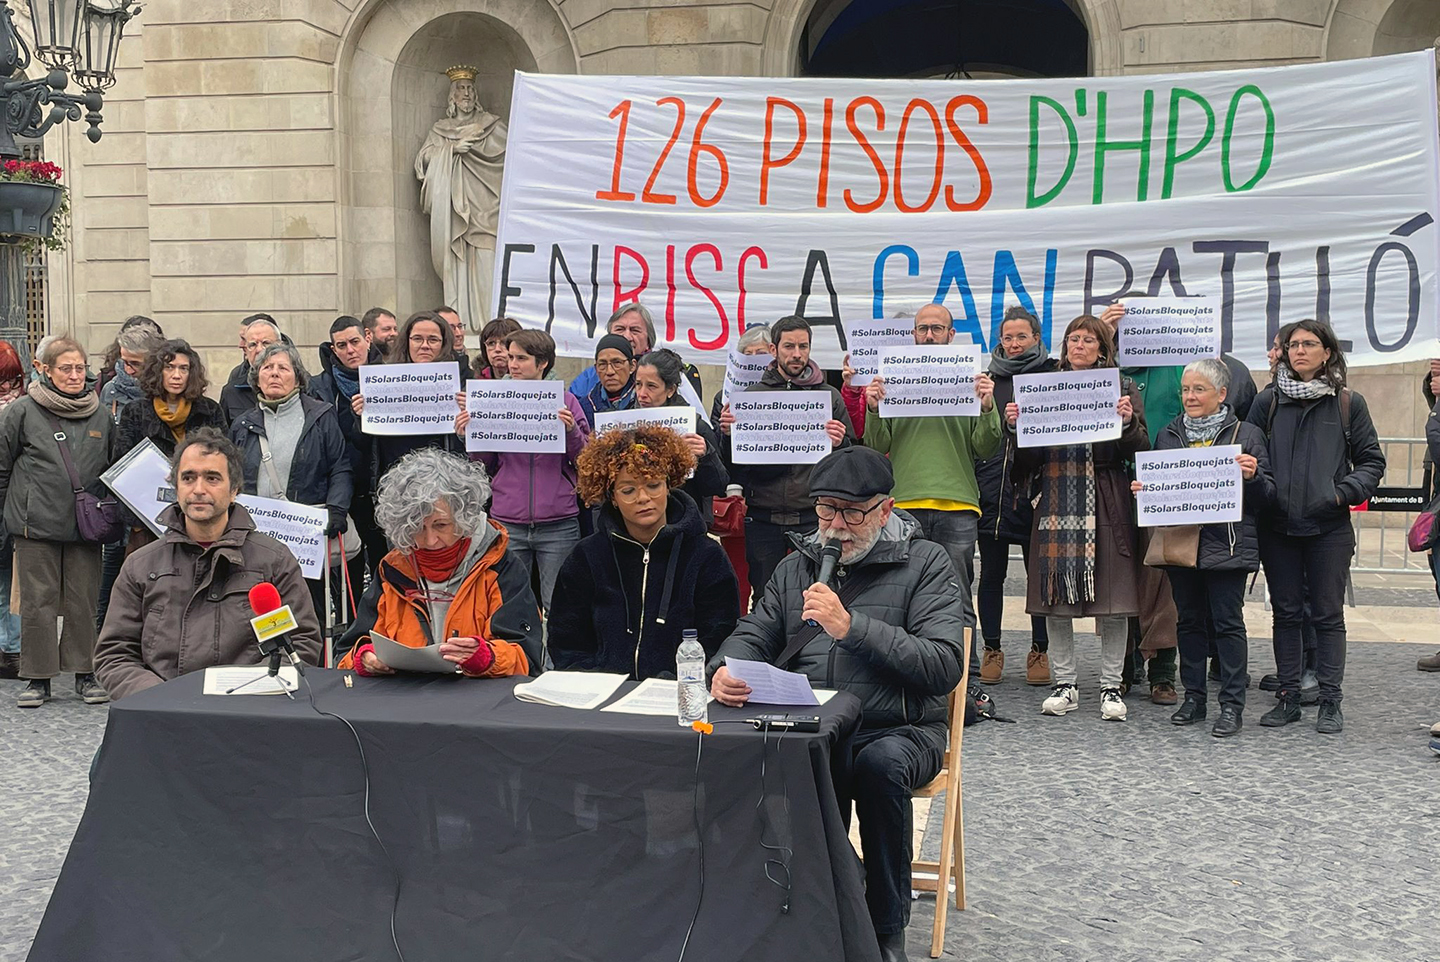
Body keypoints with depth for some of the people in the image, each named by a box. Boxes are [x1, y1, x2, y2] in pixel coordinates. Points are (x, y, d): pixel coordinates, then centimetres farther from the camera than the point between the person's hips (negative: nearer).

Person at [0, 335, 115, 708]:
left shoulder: (101, 415, 7)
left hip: (85, 525, 2)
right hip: (35, 524, -2)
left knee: (84, 601, 5)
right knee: (38, 601, 3)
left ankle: (85, 673, 15)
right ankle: (38, 677, 12)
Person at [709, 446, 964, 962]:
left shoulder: (926, 563, 0)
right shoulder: (796, 566, 16)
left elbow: (945, 666, -13)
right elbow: (753, 634, 14)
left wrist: (852, 626, -21)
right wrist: (726, 670, -12)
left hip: (901, 729, -2)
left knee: (880, 764, -36)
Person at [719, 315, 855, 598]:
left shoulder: (830, 396, 8)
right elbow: (733, 466, 7)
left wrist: (840, 444, -15)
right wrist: (728, 434, -12)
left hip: (813, 519, -1)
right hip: (763, 519, 1)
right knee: (764, 595, 7)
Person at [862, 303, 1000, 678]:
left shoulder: (970, 380, 8)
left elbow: (985, 448, 3)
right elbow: (878, 446, 6)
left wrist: (987, 408, -12)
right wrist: (874, 410, -10)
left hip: (957, 506, -1)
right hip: (904, 503, 1)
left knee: (958, 601, 2)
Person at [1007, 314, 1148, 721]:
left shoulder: (1123, 389, 7)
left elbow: (1141, 450, 1)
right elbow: (1029, 458, 12)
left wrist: (1128, 423, -17)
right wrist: (1015, 425, -5)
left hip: (1106, 505, -2)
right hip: (1056, 503, 2)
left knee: (1111, 600, -1)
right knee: (1055, 599, 3)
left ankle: (1111, 686, 9)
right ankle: (1064, 684, 14)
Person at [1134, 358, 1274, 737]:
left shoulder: (1246, 434, 1)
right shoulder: (1167, 435, 12)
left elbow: (1266, 496, 0)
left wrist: (1253, 476, -20)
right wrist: (1142, 489, 1)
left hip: (1227, 544, -4)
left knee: (1228, 622, -2)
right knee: (1190, 620, 10)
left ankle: (1232, 705, 4)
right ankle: (1193, 696, 20)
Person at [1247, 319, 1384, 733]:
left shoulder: (1348, 403, 3)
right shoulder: (1268, 402, 6)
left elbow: (1372, 461, 6)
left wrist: (1345, 492, -10)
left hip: (1329, 528, -2)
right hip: (1278, 526, 2)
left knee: (1328, 614, 3)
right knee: (1286, 613, 8)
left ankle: (1330, 702, 10)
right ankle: (1288, 697, 17)